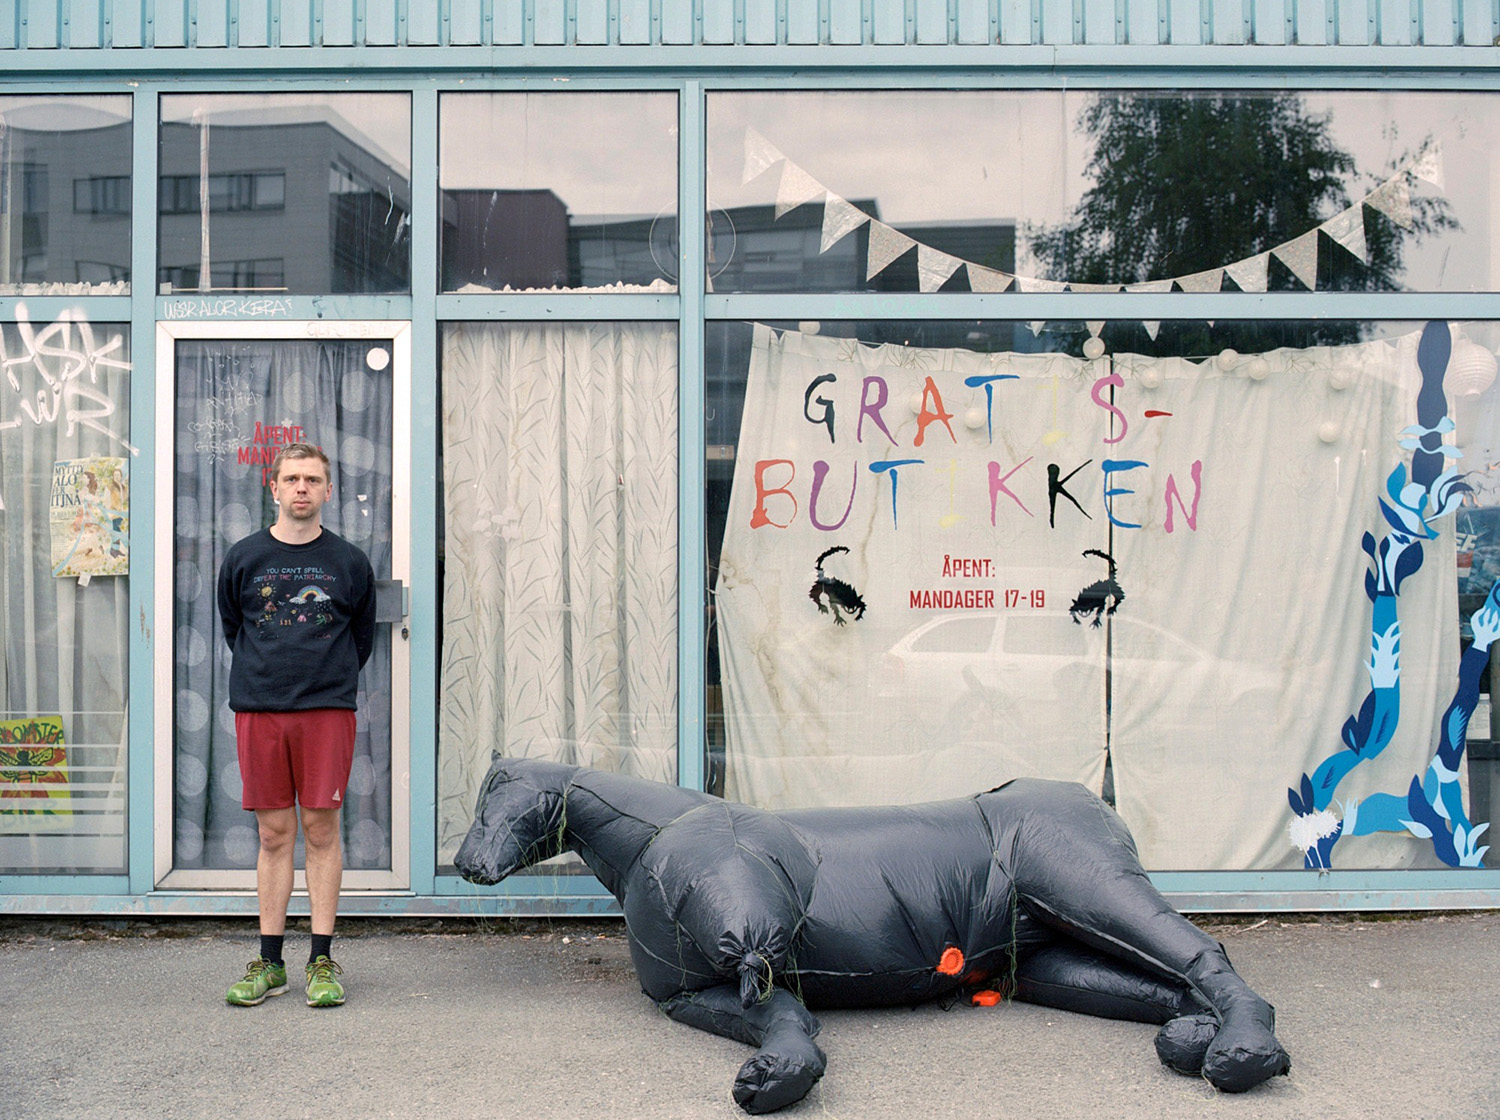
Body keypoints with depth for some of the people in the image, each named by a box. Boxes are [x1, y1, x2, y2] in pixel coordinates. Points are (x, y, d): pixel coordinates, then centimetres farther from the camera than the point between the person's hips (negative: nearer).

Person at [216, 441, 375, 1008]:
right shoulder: (243, 558, 6)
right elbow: (231, 628, 18)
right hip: (258, 709, 1)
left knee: (321, 830, -1)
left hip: (327, 709, -1)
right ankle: (269, 961, 11)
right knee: (274, 833, 4)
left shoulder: (349, 562, 5)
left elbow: (362, 637, 16)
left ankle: (322, 960, 6)